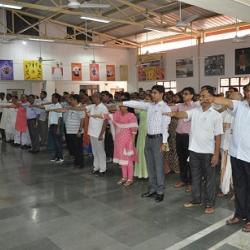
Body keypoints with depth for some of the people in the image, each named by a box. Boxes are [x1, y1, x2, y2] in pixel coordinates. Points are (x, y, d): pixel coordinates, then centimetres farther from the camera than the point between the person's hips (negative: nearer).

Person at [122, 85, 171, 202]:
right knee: (150, 166, 13)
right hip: (148, 138, 7)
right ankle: (152, 189, 25)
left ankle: (160, 191, 13)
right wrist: (122, 103, 0)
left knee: (158, 166, 0)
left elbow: (165, 126, -13)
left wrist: (164, 142, -16)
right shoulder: (149, 105, 11)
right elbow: (137, 104, 9)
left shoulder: (165, 107, -9)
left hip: (158, 138, -7)